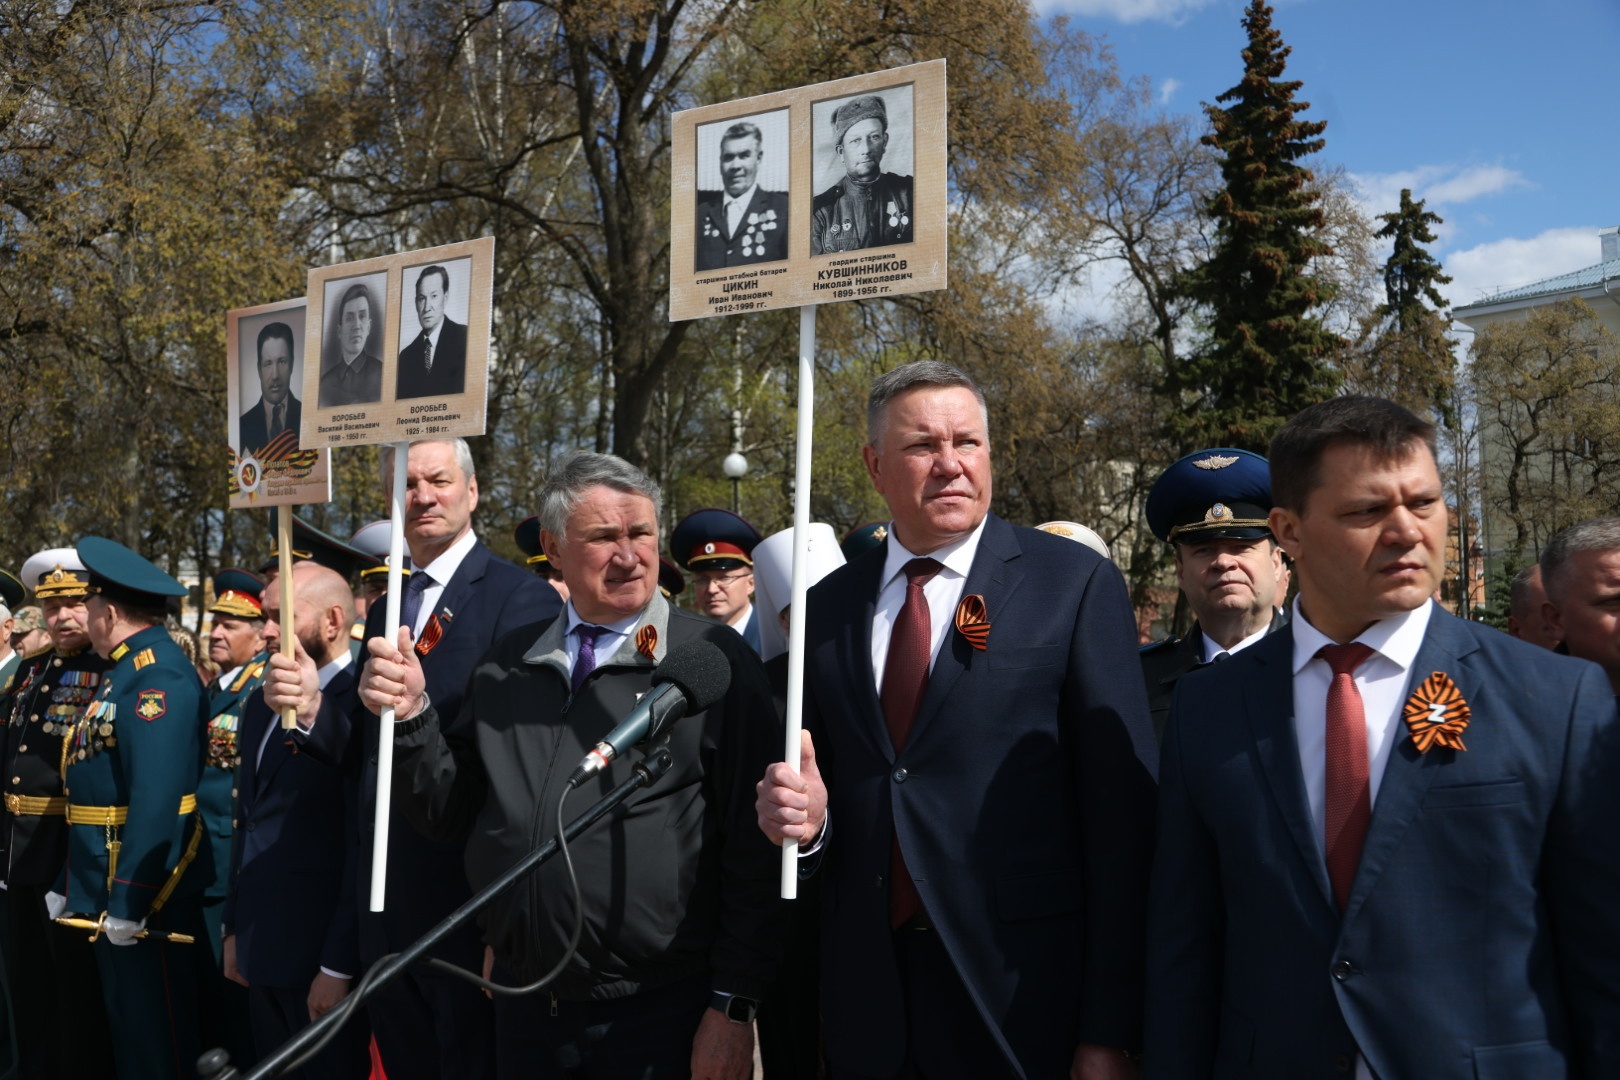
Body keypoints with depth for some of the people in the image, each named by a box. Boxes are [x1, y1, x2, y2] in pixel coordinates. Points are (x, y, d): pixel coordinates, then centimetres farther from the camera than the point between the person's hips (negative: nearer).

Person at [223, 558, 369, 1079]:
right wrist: (235, 930, 17)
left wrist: (339, 966, -18)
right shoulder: (260, 702, 12)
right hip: (262, 949, 8)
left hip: (322, 955, -8)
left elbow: (365, 846, -19)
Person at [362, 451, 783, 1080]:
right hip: (524, 1010, 5)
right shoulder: (506, 667, 7)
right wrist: (411, 715, -5)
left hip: (658, 1014, -4)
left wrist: (733, 1007, -10)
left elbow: (751, 851, -10)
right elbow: (454, 816, 10)